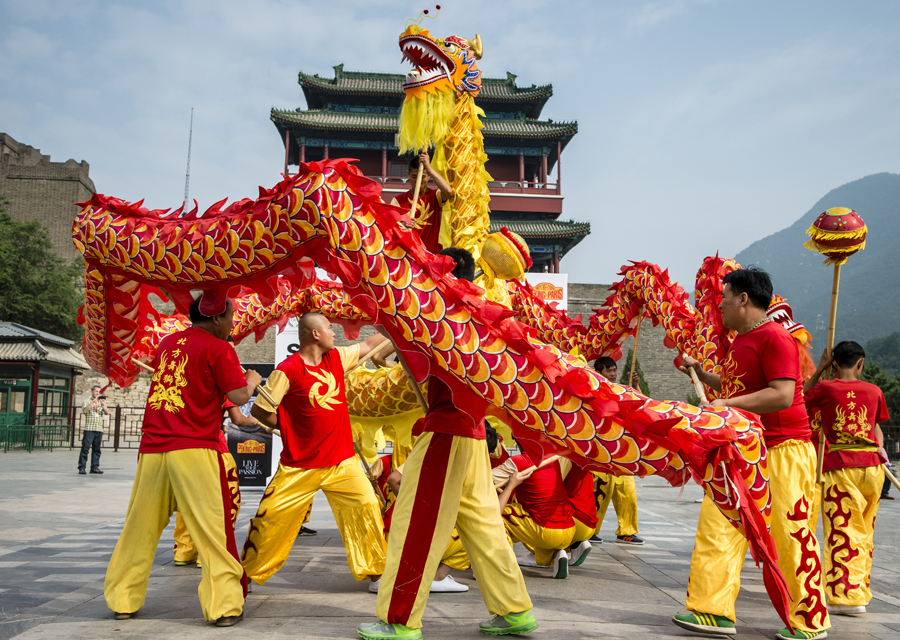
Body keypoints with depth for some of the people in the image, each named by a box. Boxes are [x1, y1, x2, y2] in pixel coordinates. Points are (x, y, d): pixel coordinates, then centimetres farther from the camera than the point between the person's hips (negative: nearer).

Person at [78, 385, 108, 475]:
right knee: (85, 448, -7)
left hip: (99, 429, 4)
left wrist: (102, 404, -10)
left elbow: (107, 413, 5)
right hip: (89, 429, -4)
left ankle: (95, 467, 10)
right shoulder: (87, 401, 5)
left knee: (96, 449, 5)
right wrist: (93, 401, -17)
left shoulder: (101, 402, 17)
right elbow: (85, 411, -13)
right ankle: (81, 467, -6)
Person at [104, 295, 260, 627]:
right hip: (194, 450, -6)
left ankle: (122, 600, 23)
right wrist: (252, 381, 12)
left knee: (140, 526, 13)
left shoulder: (168, 343, 15)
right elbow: (238, 396, -7)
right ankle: (225, 606, -1)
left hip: (152, 448, 6)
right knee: (213, 527, -2)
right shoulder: (218, 348, -4)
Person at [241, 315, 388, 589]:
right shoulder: (288, 370, -14)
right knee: (271, 516, 1)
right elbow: (259, 411, -10)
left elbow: (369, 344, 17)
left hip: (342, 461, 4)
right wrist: (290, 427, -2)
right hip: (299, 466, -4)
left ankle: (374, 571, 6)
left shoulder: (336, 358, 5)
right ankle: (247, 572, 22)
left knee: (367, 506, -7)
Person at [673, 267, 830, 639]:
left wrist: (727, 405, -26)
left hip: (781, 450, -9)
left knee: (789, 535, -1)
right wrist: (701, 375, 25)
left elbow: (782, 395, -23)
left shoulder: (774, 337, -14)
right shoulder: (741, 341, 16)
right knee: (717, 527, 3)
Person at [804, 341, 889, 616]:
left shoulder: (825, 389, -3)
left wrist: (819, 370, 13)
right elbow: (877, 427, 15)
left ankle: (847, 596, -5)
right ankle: (861, 591, 23)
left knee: (842, 531, -3)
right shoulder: (874, 391, 8)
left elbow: (800, 399, 14)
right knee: (864, 533, 14)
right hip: (872, 465, 5)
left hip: (840, 466, -4)